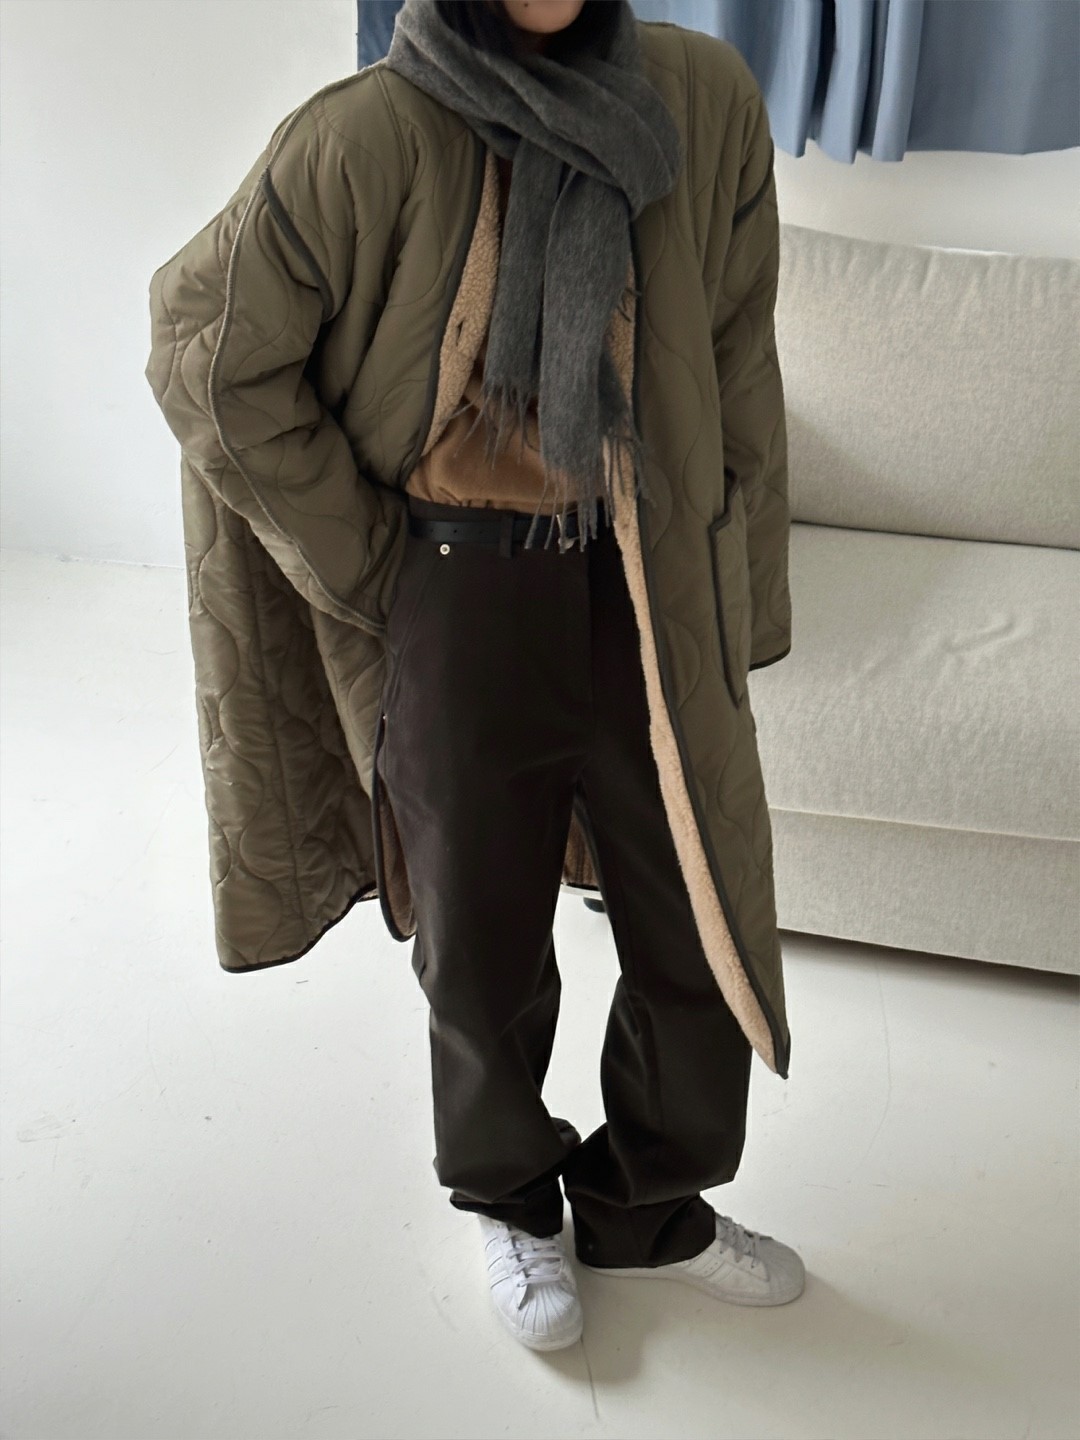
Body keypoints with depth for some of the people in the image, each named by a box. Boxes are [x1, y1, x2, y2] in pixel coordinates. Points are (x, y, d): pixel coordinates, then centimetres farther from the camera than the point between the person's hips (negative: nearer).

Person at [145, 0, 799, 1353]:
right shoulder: (367, 139, -13)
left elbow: (738, 372, 4)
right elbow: (211, 362, -5)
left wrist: (744, 608, 5)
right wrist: (368, 567, -4)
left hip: (656, 598, 3)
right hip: (463, 614, -3)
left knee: (707, 936, 12)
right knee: (483, 950, 14)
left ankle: (644, 1207, 41)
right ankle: (510, 1203, 45)